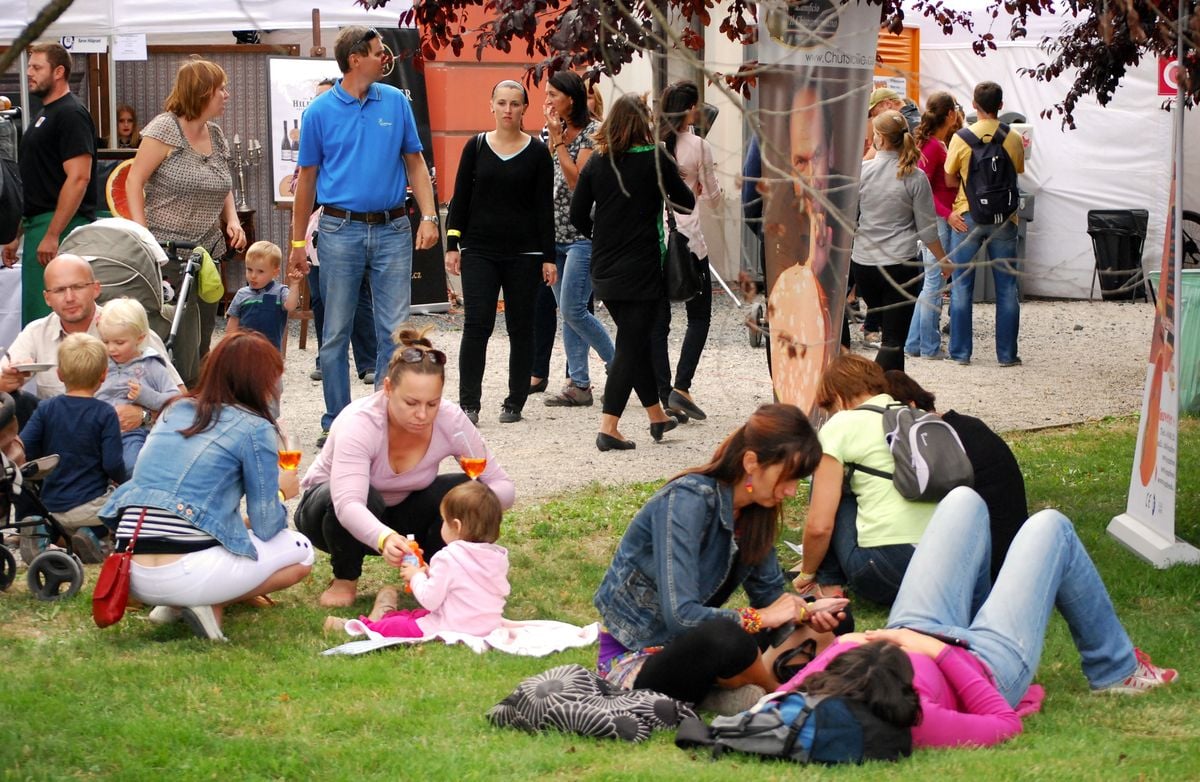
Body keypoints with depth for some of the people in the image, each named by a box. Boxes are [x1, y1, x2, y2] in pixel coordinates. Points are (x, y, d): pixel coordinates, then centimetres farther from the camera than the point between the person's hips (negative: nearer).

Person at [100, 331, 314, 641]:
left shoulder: (174, 411, 17)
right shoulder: (255, 429, -2)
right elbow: (266, 526, 2)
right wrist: (280, 492, 23)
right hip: (186, 574, -7)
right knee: (301, 552, 16)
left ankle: (174, 604, 9)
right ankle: (210, 604, -2)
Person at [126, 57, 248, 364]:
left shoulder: (217, 136, 13)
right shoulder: (164, 129, -8)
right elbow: (134, 181, -8)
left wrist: (232, 220, 6)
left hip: (207, 251, 7)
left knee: (202, 336, 6)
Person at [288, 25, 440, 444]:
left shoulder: (396, 102, 6)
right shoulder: (320, 111, 0)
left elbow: (414, 163, 10)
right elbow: (307, 178, 6)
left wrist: (428, 216, -3)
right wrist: (298, 241, 6)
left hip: (392, 229, 1)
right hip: (341, 231, -1)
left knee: (394, 330, 0)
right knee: (336, 334, 4)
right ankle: (336, 422, 13)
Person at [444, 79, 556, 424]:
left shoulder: (537, 152, 1)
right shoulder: (476, 147, 4)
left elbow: (544, 208, 1)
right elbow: (460, 199, 6)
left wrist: (548, 257, -3)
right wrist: (452, 245, -1)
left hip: (524, 253, 0)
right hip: (479, 250, 0)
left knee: (520, 327, 5)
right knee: (476, 324, -9)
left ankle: (515, 403, 14)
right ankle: (469, 403, -8)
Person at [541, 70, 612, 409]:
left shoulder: (592, 132, -10)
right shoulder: (556, 132, 12)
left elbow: (578, 180, -17)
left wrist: (559, 140, -16)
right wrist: (552, 136, 5)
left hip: (584, 234, -8)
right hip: (556, 234, 8)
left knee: (573, 310, -11)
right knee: (567, 312, 7)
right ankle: (579, 385, 9)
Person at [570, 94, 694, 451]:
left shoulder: (597, 162, 1)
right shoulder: (655, 158, -10)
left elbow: (577, 214, 4)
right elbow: (686, 202, -1)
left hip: (604, 270, 5)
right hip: (641, 269, -5)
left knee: (635, 341, 18)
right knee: (631, 346, -2)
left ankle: (657, 416, 31)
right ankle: (608, 428, -9)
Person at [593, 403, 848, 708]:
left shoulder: (754, 509, 0)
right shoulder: (688, 502, -24)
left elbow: (769, 592, 10)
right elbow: (679, 615, -32)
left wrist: (807, 610, -12)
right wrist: (760, 617, -23)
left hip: (690, 642, 8)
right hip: (634, 658, -8)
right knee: (727, 639, -39)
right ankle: (778, 692, -8)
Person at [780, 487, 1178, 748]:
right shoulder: (909, 721, -49)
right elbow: (1006, 725, -31)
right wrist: (940, 652, -29)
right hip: (989, 664, -4)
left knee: (964, 500, 18)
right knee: (1049, 527, 15)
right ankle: (1117, 671, 37)